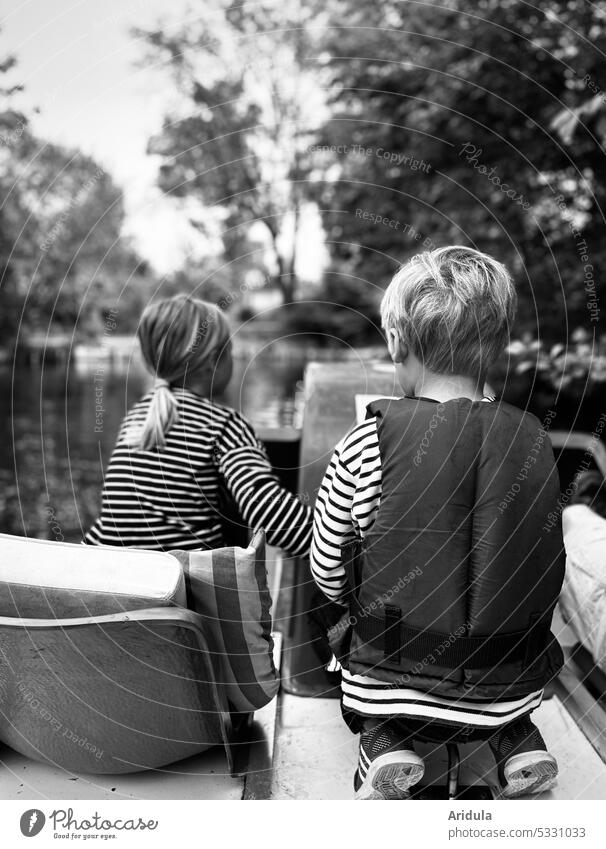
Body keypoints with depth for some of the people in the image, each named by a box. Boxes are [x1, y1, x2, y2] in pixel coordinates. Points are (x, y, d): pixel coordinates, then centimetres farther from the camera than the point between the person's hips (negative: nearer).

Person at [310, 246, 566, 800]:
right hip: (512, 688, 4)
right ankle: (516, 739, 13)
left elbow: (327, 573, -6)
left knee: (352, 634, 27)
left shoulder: (367, 444, -16)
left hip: (394, 682, -3)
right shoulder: (534, 441, -7)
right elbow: (545, 570, 4)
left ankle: (385, 740, 5)